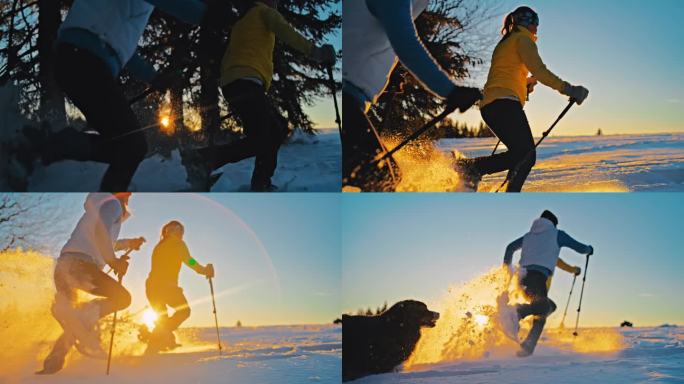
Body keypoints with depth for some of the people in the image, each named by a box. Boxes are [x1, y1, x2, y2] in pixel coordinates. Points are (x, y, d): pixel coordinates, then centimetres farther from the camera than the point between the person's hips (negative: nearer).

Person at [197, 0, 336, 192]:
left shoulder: (240, 23, 32)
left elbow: (226, 61, 28)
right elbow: (284, 31, -11)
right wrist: (313, 50, -18)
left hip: (230, 85, 9)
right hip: (247, 82, -9)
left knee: (278, 129, 15)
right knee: (261, 142, -18)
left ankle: (260, 182, 7)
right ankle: (207, 159, -28)